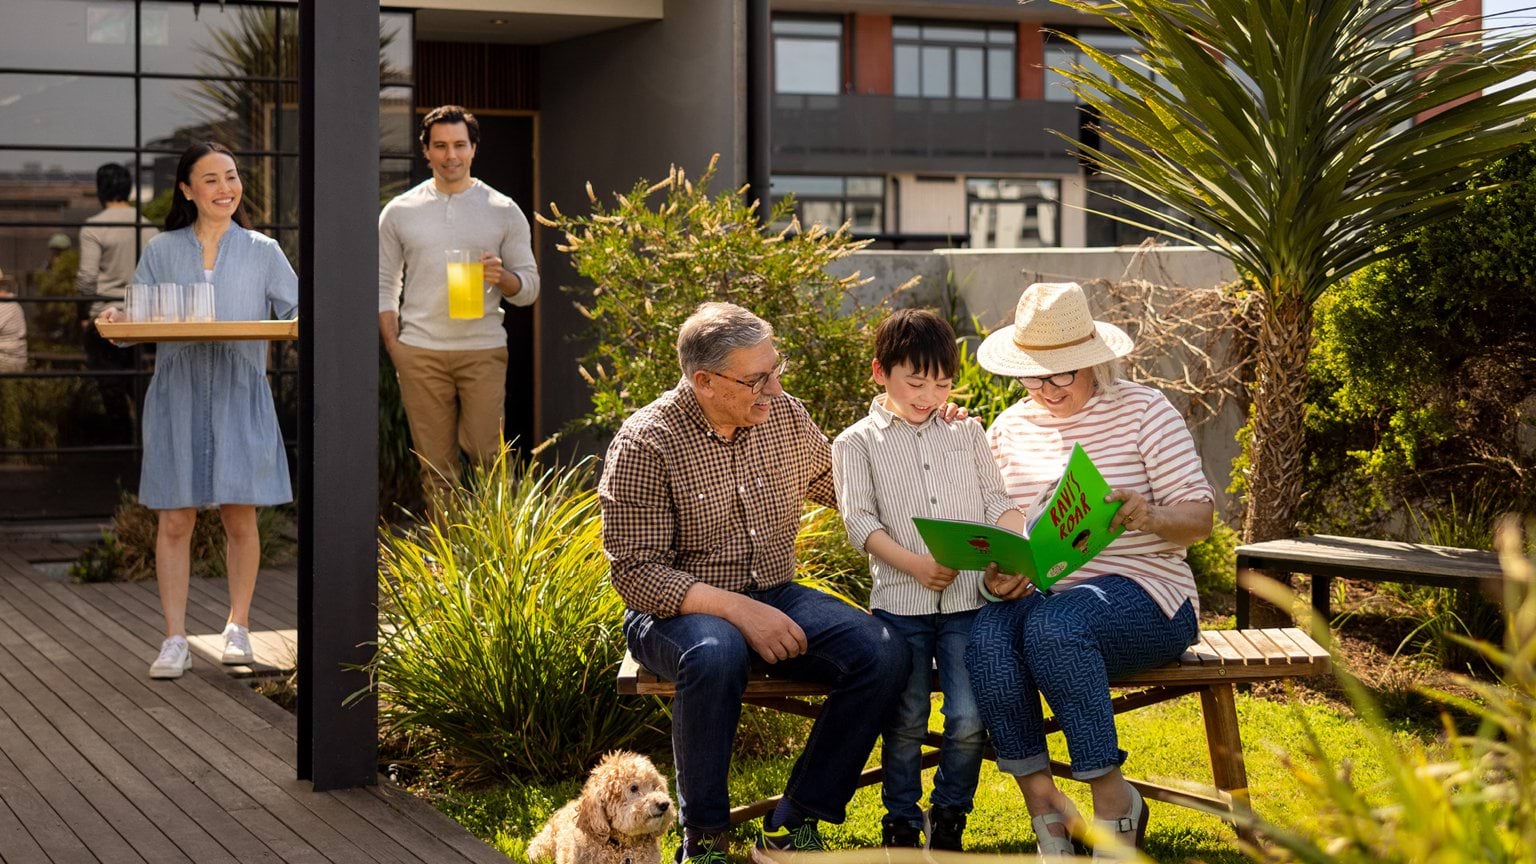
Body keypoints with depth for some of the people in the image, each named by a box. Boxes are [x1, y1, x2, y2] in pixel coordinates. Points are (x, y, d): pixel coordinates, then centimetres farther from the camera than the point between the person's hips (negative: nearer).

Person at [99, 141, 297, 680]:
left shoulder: (262, 252, 8)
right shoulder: (161, 252, 8)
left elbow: (296, 311, 4)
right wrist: (118, 320, -16)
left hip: (240, 398, 0)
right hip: (178, 398, 0)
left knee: (240, 517, 3)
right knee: (174, 519, -2)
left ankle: (238, 627, 20)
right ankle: (175, 640, 3)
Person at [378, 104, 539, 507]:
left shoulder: (504, 211, 7)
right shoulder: (400, 211, 9)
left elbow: (530, 287, 9)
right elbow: (384, 285, 12)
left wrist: (502, 278, -14)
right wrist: (393, 347, 1)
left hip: (484, 351, -1)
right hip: (420, 353, 1)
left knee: (487, 457, -7)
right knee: (435, 467, 1)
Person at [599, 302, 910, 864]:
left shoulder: (784, 415, 4)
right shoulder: (646, 443, -13)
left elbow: (839, 482, 22)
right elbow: (635, 571, -16)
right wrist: (737, 610, -26)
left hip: (775, 596, 5)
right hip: (681, 608, -5)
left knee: (882, 652, -20)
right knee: (716, 654, -40)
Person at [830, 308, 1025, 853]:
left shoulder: (968, 432, 16)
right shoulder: (857, 443, 7)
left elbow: (997, 503, 12)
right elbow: (859, 519, -3)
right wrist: (914, 564, -17)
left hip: (969, 597, 2)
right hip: (900, 600, -1)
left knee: (969, 719, -8)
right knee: (906, 721, -2)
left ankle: (948, 819, 13)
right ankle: (901, 824, 16)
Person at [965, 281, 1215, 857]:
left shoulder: (1142, 410, 2)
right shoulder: (1009, 428, 14)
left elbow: (1198, 517, -3)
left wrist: (1150, 516, -26)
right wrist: (993, 575, -12)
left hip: (1141, 593, -3)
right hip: (1035, 593, 3)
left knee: (1055, 623, -37)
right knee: (986, 636, -32)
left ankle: (1112, 797, -23)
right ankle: (1044, 810, -22)